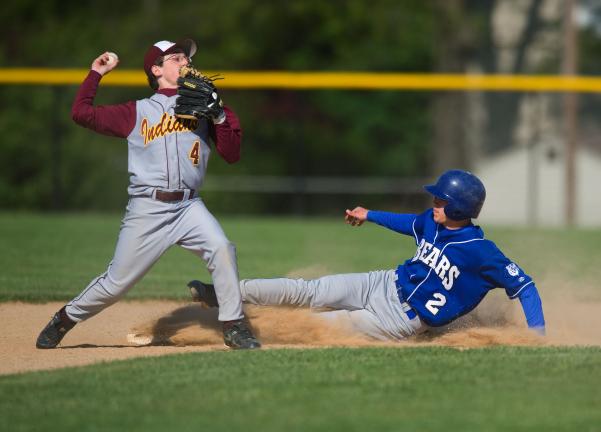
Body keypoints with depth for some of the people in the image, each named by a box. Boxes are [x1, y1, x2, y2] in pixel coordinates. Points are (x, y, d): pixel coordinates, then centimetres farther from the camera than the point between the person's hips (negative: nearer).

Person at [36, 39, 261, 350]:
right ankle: (65, 319, 24)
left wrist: (219, 115, -7)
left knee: (221, 249, -24)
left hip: (188, 207, 2)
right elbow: (82, 113, 6)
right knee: (116, 282, 0)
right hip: (147, 209, -2)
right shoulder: (138, 112, 9)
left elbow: (231, 154, 6)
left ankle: (234, 327, -13)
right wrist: (96, 73, 11)